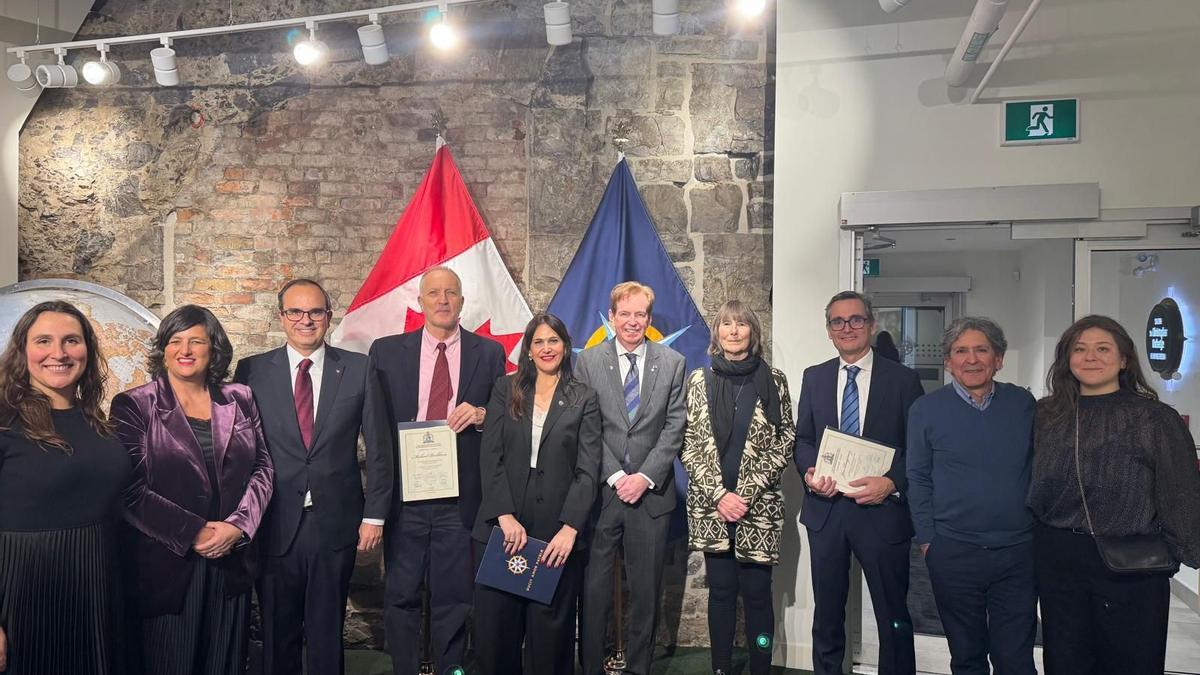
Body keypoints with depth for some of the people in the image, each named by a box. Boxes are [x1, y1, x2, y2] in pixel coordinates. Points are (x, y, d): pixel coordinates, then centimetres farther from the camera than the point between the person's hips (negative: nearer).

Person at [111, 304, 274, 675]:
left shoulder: (239, 399, 7)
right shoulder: (133, 405, -3)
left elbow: (262, 468, 5)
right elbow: (131, 490, -9)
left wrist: (238, 525, -10)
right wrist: (193, 533, -15)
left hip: (232, 560, 3)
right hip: (167, 565, -3)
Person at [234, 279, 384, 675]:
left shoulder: (359, 369, 0)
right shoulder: (251, 371, 1)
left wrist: (375, 513, -1)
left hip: (336, 523, 0)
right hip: (275, 526, 0)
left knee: (327, 635, 13)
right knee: (278, 636, 14)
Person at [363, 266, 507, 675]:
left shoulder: (489, 353, 3)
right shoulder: (387, 352, 3)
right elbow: (377, 431, 2)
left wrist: (481, 414, -14)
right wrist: (375, 506, -4)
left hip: (460, 498, 0)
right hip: (404, 496, 0)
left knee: (454, 598, 10)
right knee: (401, 597, 10)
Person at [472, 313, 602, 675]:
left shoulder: (583, 398, 4)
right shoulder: (505, 390, 7)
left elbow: (588, 470, -3)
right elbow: (490, 457, 0)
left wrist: (569, 528, -14)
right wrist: (505, 515, -11)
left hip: (558, 531, -1)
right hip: (503, 525, 1)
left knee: (549, 629, 6)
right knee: (494, 625, 5)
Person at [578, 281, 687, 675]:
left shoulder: (673, 363, 5)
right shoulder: (589, 361, 2)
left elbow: (674, 428, 1)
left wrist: (645, 476, -9)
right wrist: (616, 476, -9)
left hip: (651, 492, 1)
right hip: (601, 490, -1)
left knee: (646, 591, 9)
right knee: (594, 590, 3)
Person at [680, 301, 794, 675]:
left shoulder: (774, 380, 1)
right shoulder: (700, 379, 4)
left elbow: (785, 442, 0)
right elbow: (689, 445, 1)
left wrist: (748, 491, -9)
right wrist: (719, 494, -9)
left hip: (759, 505, -1)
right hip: (711, 504, 1)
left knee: (757, 592, 3)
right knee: (721, 590, 9)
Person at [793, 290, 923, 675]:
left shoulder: (903, 380, -1)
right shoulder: (814, 377, 9)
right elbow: (802, 438, 10)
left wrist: (892, 484, -18)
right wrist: (809, 472, -9)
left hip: (882, 510, -3)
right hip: (825, 508, 3)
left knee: (893, 615, 7)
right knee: (827, 612, 16)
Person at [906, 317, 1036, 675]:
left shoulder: (1023, 404, 3)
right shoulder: (925, 410, -1)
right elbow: (918, 479, 2)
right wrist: (927, 540, -2)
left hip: (1018, 551, 1)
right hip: (953, 552, -1)